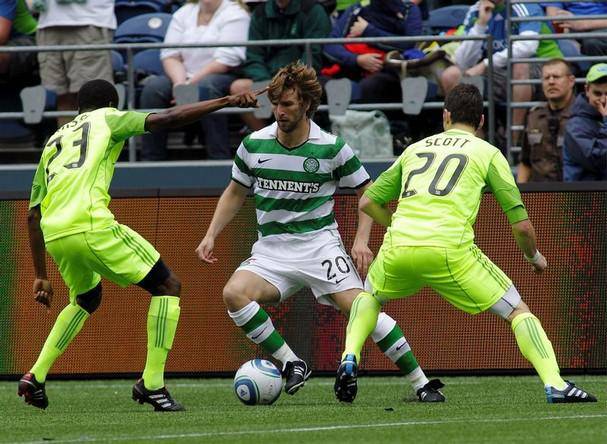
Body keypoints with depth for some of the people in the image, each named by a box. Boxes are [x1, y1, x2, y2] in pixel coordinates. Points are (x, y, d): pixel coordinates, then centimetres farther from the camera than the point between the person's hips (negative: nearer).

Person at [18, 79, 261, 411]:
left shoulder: (53, 141, 30)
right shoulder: (107, 119, 16)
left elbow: (33, 214, 27)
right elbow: (166, 119, 1)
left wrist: (41, 276, 30)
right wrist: (225, 102, 2)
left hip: (53, 234, 7)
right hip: (90, 224, -7)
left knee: (86, 300, 34)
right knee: (168, 286, 6)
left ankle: (36, 376, 21)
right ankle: (152, 383, -4)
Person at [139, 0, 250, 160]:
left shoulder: (235, 15, -2)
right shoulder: (183, 13, 16)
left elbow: (226, 61, -14)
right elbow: (170, 55, 7)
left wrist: (190, 83, -19)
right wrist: (180, 82, -14)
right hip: (185, 78, 5)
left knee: (206, 86, -38)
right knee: (153, 86, -22)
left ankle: (220, 159, -38)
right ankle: (150, 160, -22)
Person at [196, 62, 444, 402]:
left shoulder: (331, 148, -6)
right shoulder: (254, 145, 1)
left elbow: (368, 191, 5)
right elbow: (236, 193, 17)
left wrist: (362, 241, -6)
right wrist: (211, 235, 7)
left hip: (319, 244, -3)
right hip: (271, 250, 3)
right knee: (234, 293, -25)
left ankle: (422, 383, -10)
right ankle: (292, 364, -15)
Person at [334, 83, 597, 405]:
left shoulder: (415, 149, 25)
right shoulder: (488, 153, 14)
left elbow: (367, 202, 27)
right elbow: (521, 225, 10)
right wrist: (534, 257, 30)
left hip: (398, 246, 3)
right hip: (450, 249, -3)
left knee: (370, 297, 34)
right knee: (518, 311, 9)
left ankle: (349, 359, 10)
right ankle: (555, 386, -9)